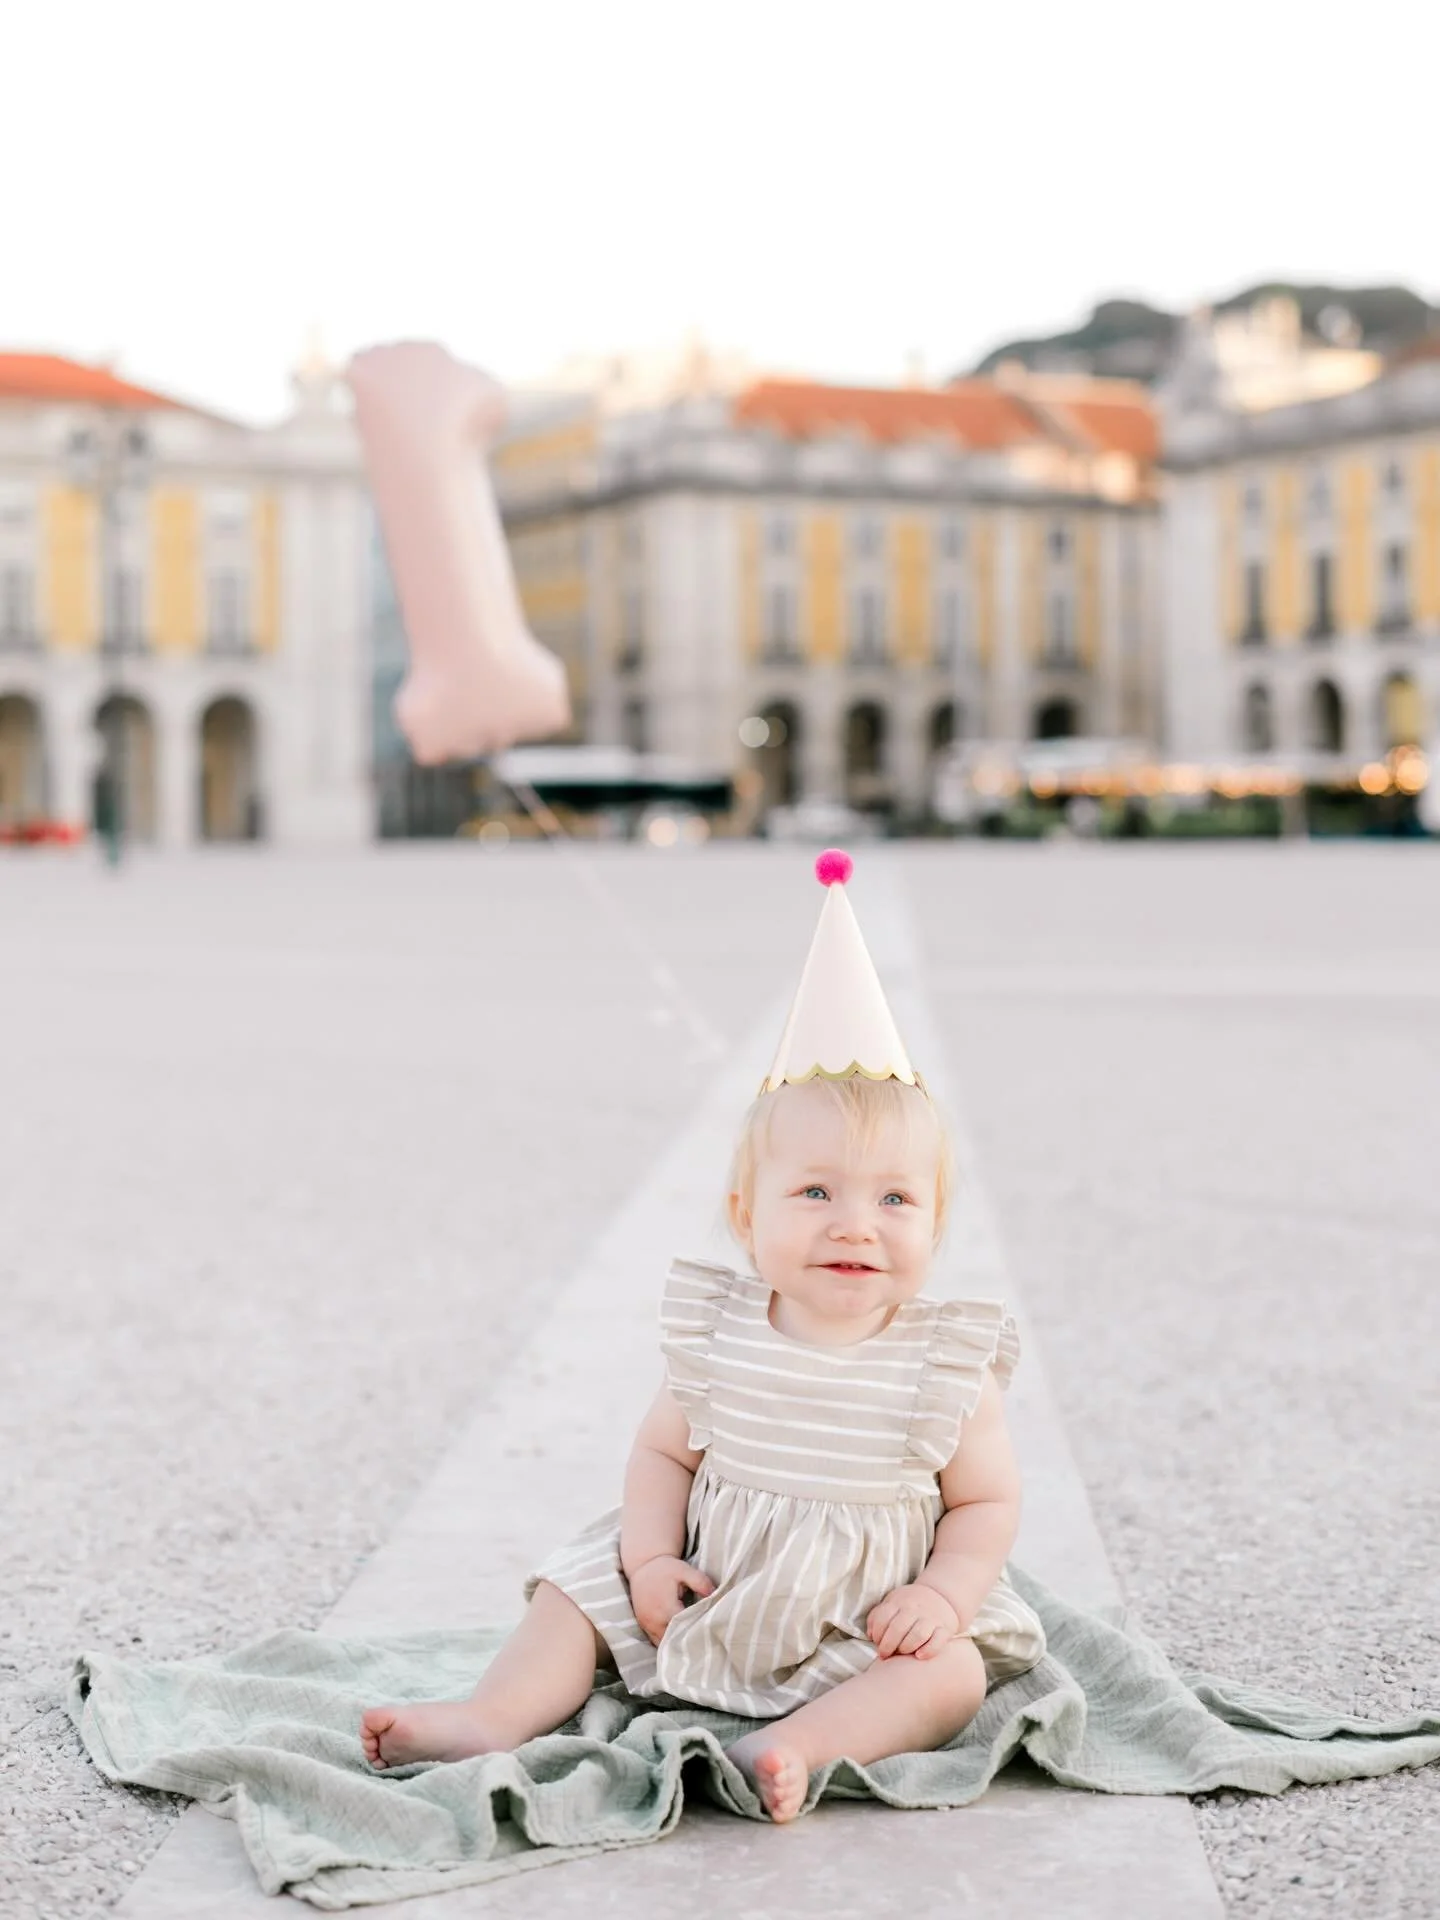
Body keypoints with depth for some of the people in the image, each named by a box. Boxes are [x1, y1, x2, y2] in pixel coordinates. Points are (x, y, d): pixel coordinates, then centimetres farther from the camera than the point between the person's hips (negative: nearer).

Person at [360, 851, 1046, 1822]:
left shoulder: (947, 1370, -10)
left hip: (872, 1629, -3)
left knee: (953, 1671, -28)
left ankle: (798, 1747, -45)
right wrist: (650, 1556, -11)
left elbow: (989, 1502, -2)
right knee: (582, 1588, -4)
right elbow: (665, 1452, 5)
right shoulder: (719, 1339, -5)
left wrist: (944, 1594, -19)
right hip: (709, 1596, 3)